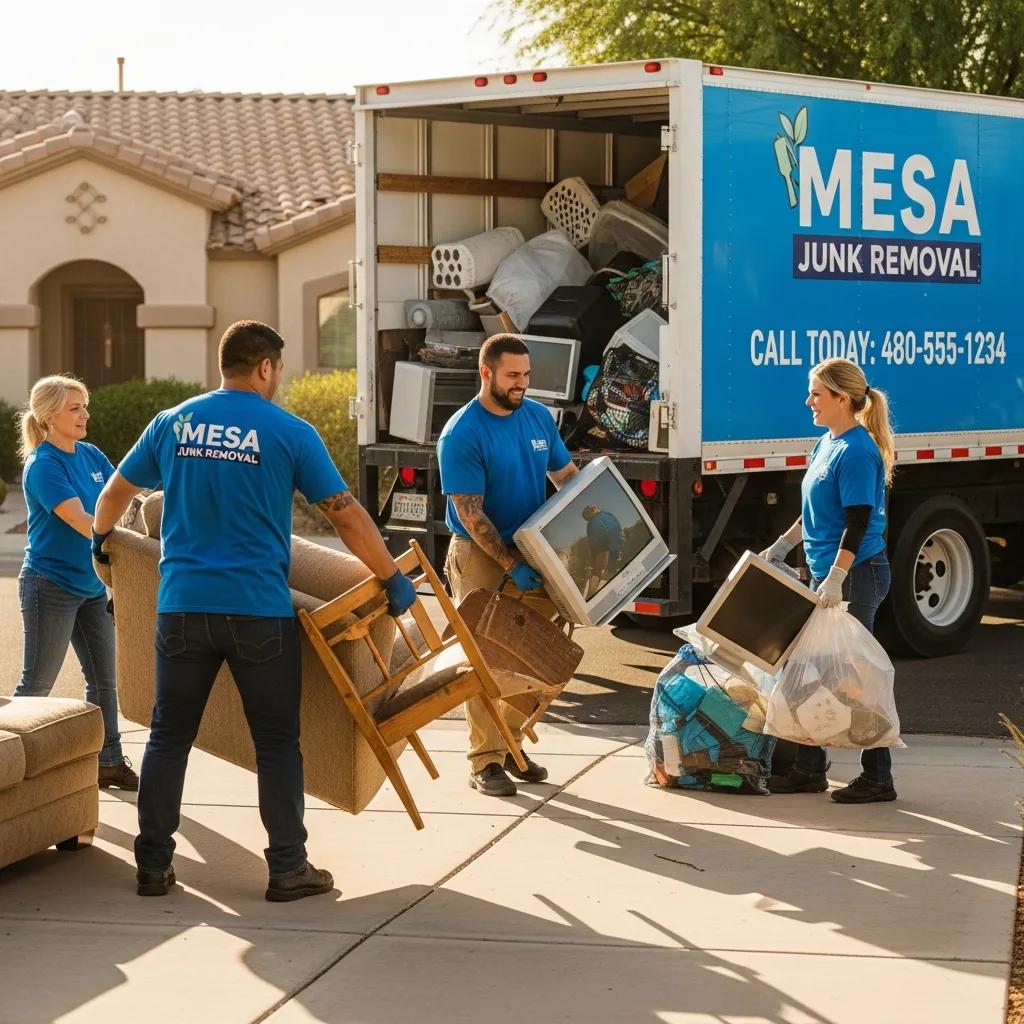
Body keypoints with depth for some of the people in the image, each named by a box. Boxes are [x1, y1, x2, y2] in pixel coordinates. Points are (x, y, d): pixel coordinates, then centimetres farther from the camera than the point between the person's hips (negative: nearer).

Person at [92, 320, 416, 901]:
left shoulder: (173, 423, 7)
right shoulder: (290, 433, -3)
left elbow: (116, 493, 17)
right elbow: (347, 515, -3)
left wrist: (101, 538, 38)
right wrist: (394, 580, 7)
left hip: (183, 607, 3)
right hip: (258, 610, -3)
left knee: (169, 737, 11)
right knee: (278, 742, 7)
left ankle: (154, 864, 14)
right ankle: (288, 869, 10)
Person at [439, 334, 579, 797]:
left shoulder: (538, 417, 4)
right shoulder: (462, 435, -16)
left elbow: (565, 475, 15)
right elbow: (470, 513, -18)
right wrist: (511, 564, -22)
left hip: (531, 551, 6)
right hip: (481, 556, -6)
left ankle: (511, 742, 24)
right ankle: (485, 761, 1)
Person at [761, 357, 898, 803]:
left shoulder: (857, 452, -17)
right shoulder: (825, 445, 12)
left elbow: (857, 523, -22)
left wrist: (835, 578, -26)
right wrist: (782, 545, 23)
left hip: (855, 575, -10)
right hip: (827, 572, 10)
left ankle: (878, 779, 4)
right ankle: (809, 769, 22)